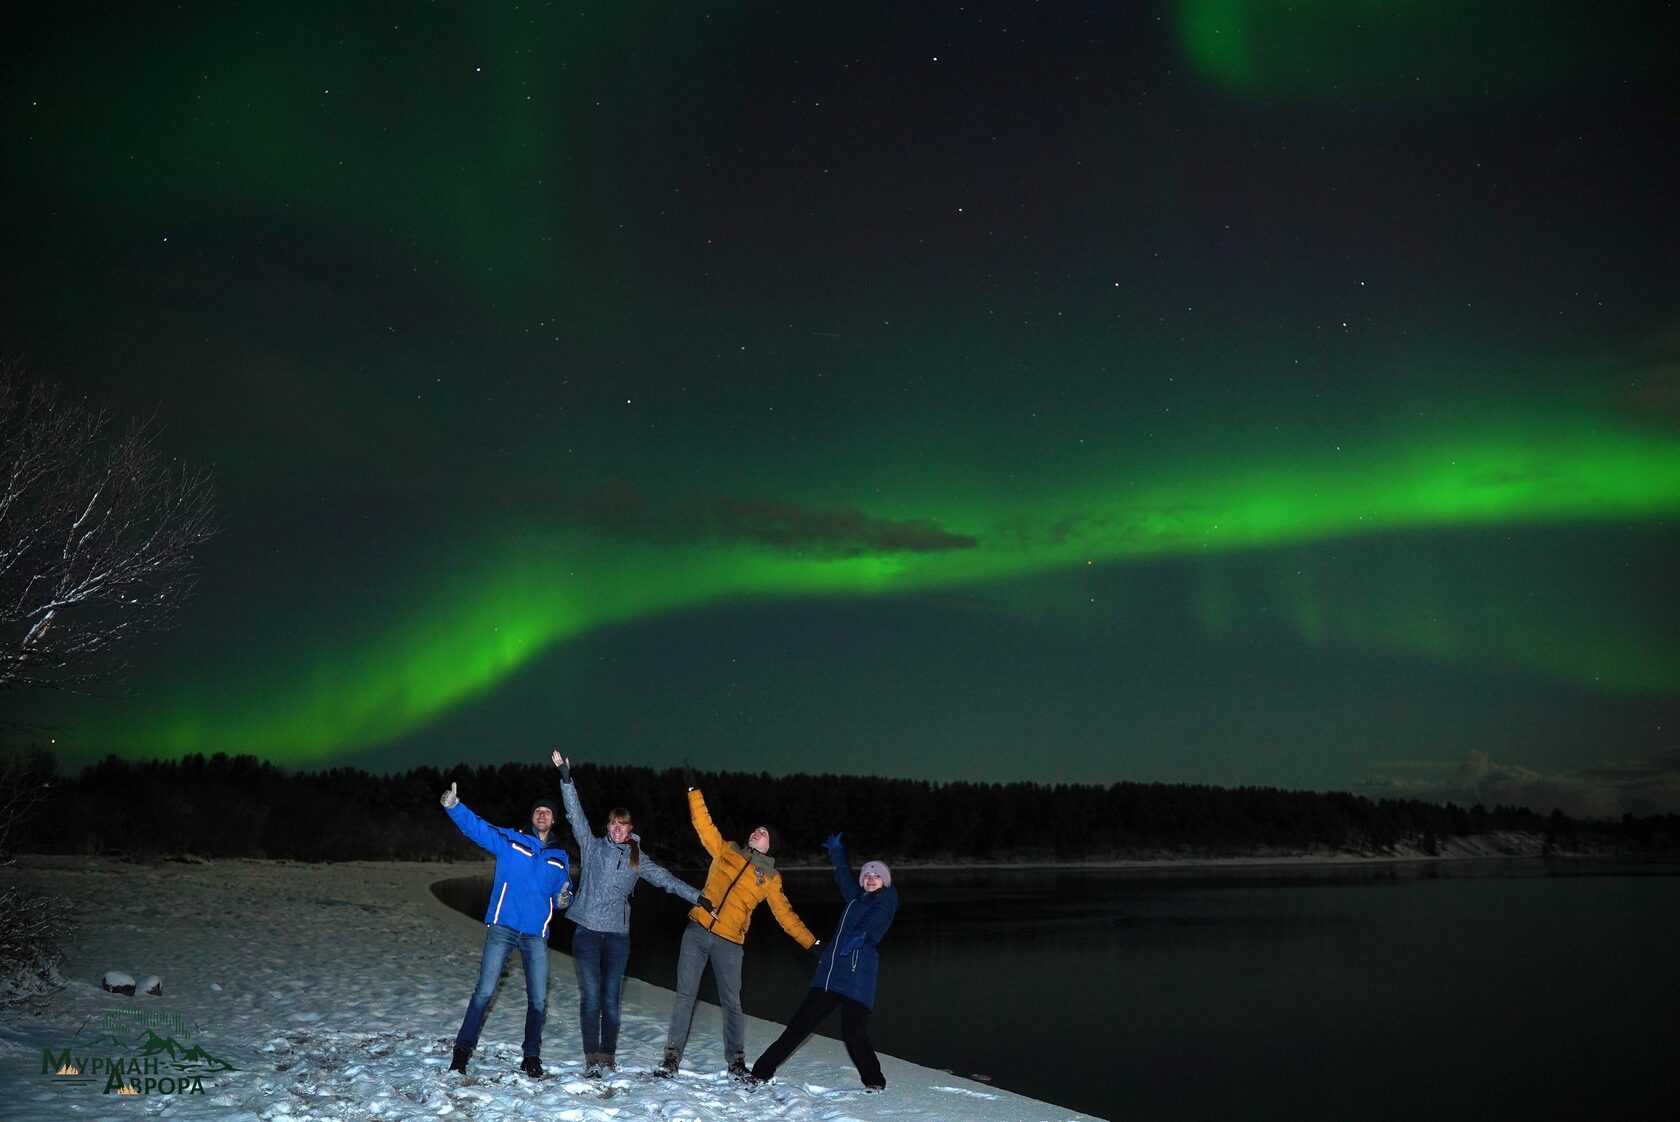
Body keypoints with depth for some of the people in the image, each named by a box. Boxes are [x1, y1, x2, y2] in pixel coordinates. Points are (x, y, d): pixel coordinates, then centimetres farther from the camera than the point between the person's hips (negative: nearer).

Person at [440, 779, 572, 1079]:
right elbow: (476, 826, -9)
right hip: (502, 928, -3)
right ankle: (463, 1050, 5)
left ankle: (531, 1056, 18)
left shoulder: (559, 858, 12)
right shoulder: (510, 841, 3)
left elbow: (563, 894, 19)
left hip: (536, 935, 3)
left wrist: (563, 900, -5)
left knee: (538, 999, 4)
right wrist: (454, 806, -25)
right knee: (484, 991, -6)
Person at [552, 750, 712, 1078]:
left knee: (611, 999, 2)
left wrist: (697, 897, -4)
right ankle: (592, 1058, 1)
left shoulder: (638, 860, 11)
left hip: (618, 935, 2)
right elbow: (576, 815, 0)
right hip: (587, 931, -1)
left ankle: (608, 1057, 11)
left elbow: (665, 879, 6)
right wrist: (566, 778, -8)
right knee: (591, 997, -7)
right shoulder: (593, 847, 7)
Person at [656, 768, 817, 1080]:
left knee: (731, 1002, 2)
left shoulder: (771, 878, 11)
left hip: (729, 943, -1)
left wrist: (811, 942, 7)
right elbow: (703, 824, 9)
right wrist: (693, 790, 2)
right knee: (685, 994, 0)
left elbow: (785, 914, 12)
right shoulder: (726, 851, 13)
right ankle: (672, 1056, 7)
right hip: (697, 932, 1)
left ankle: (736, 1060, 15)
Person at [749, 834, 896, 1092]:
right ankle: (761, 1072, 9)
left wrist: (859, 934, -37)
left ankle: (875, 1082, 8)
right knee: (799, 1025, 4)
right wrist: (836, 851, 56)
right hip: (828, 974, 6)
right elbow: (844, 875, 41)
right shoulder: (856, 898, 22)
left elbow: (876, 918, -17)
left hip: (857, 978, -6)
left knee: (854, 1035, -12)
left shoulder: (887, 899, 4)